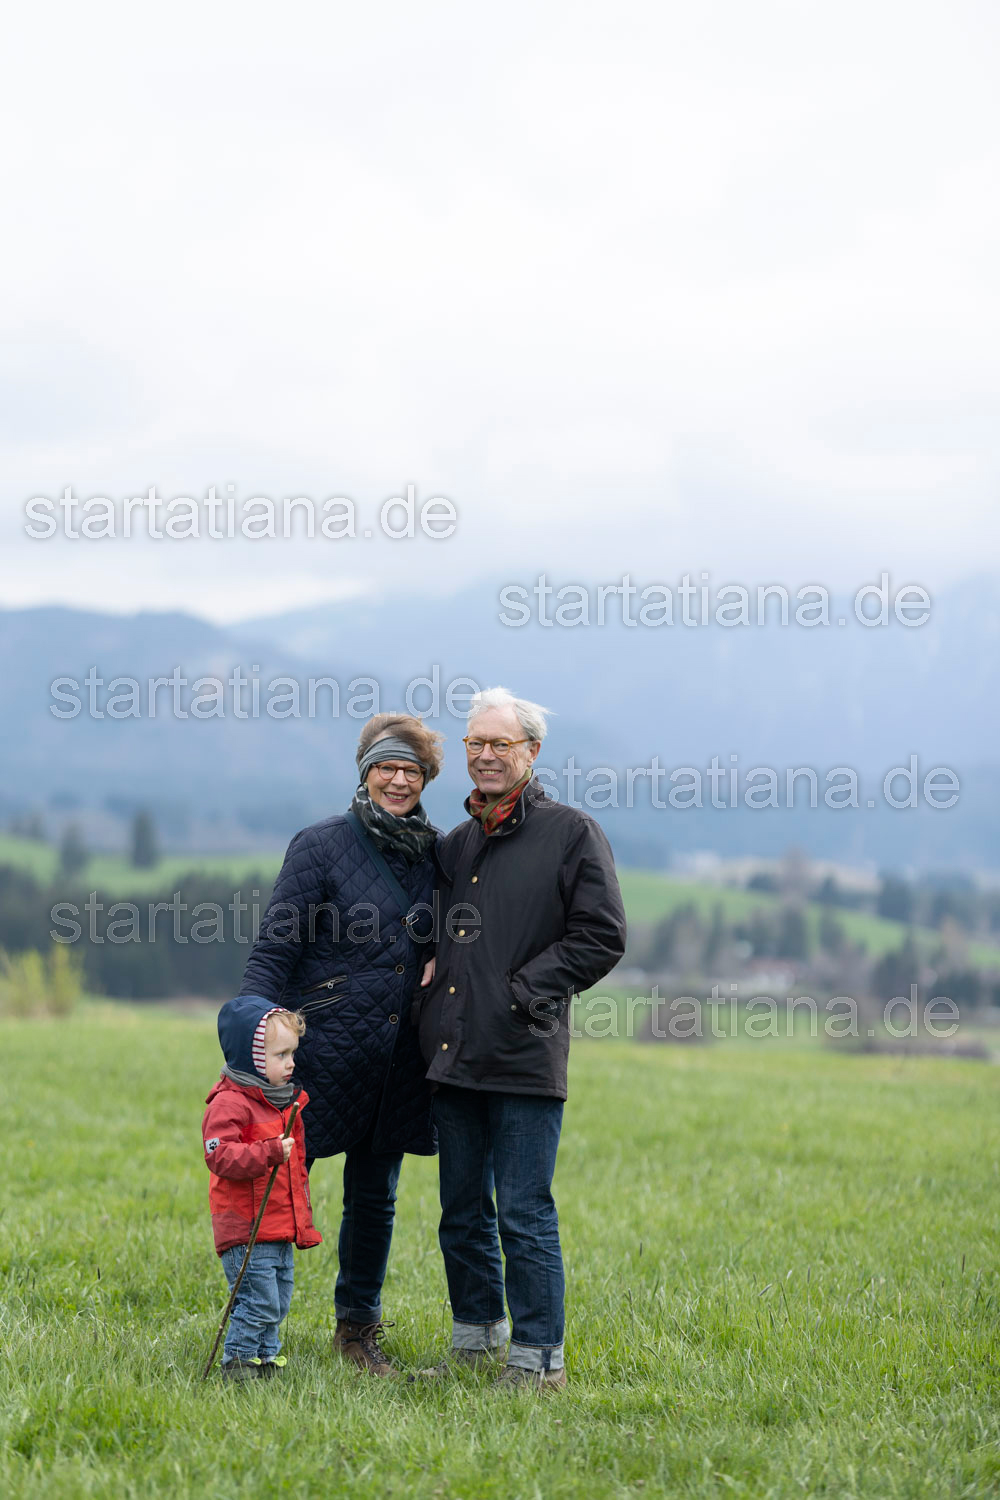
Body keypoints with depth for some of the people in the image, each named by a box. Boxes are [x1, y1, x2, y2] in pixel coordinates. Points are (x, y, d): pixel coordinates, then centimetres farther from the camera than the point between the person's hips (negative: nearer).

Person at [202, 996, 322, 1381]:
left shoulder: (288, 1100, 16)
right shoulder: (229, 1103, -13)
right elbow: (219, 1156, -24)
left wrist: (303, 1221, 26)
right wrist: (269, 1153, -32)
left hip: (281, 1229, 9)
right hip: (246, 1231, -9)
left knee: (277, 1303, 12)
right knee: (259, 1302, -10)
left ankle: (265, 1358, 22)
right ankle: (237, 1364, 0)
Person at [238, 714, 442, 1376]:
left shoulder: (432, 852, 9)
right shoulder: (323, 845, -6)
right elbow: (273, 952, -8)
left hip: (396, 1059, 5)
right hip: (324, 1048, -5)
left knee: (375, 1197, 12)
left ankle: (359, 1325, 25)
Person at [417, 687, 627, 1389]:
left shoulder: (572, 834, -2)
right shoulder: (457, 844, 17)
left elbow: (602, 938, -6)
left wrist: (524, 991, -11)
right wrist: (432, 999, 10)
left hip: (525, 1058, -6)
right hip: (454, 1057, 6)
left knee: (524, 1213, -6)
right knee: (462, 1212, 13)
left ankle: (540, 1356, 1)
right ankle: (477, 1336, 25)